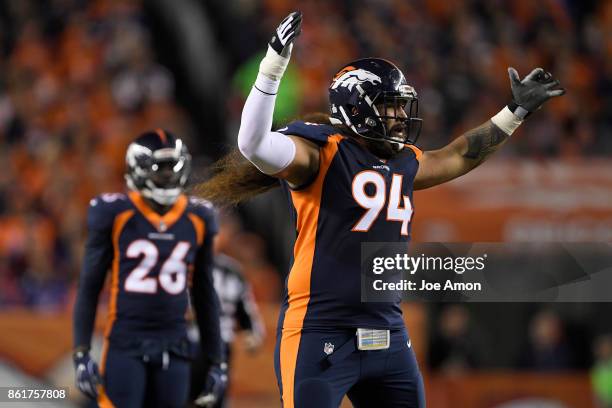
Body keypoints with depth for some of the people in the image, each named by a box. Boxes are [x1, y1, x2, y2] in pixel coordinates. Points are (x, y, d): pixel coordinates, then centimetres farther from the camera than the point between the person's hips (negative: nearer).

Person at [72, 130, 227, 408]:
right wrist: (81, 354, -6)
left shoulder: (197, 219, 6)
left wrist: (216, 361, 14)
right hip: (125, 344, -3)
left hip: (173, 349, 4)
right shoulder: (116, 215, -4)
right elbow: (89, 287, 0)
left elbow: (205, 296, 15)